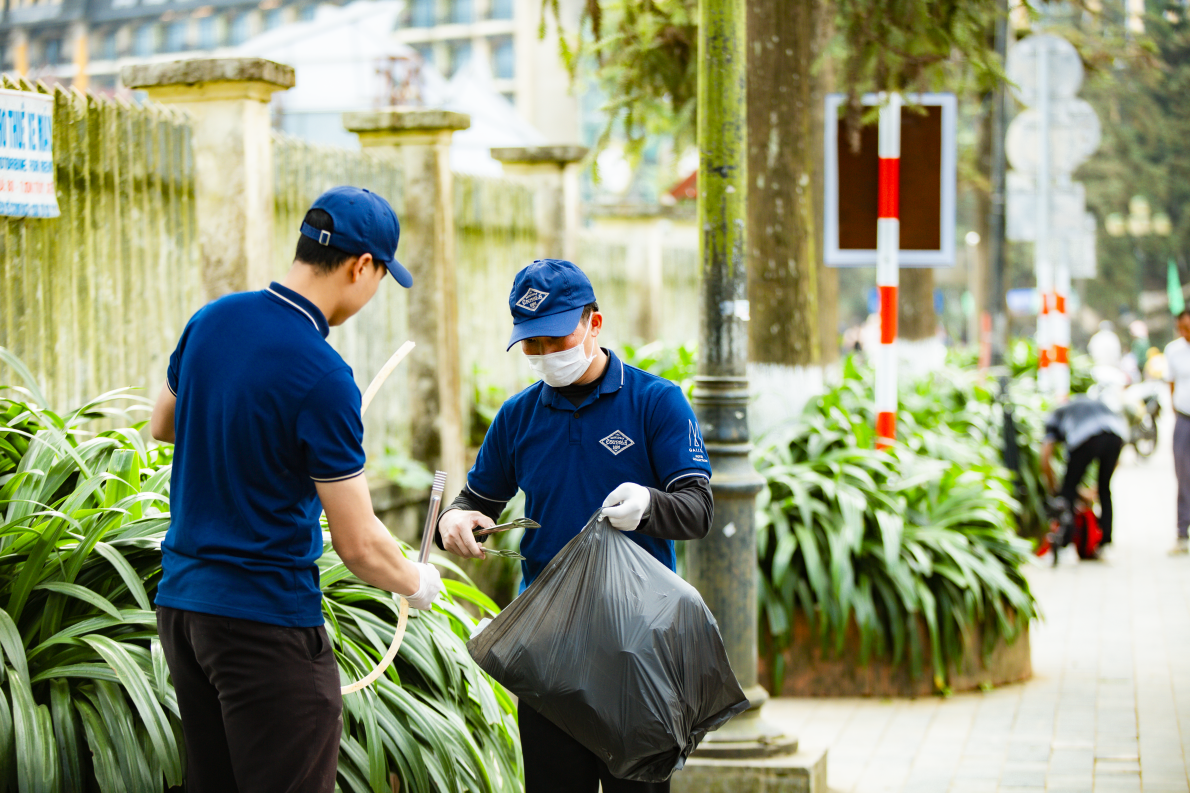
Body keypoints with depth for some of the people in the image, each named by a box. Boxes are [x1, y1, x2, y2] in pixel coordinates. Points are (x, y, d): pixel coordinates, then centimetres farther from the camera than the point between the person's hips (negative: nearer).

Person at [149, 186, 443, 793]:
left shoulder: (211, 320, 3)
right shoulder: (322, 378, -19)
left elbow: (163, 424, 23)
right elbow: (358, 543, -15)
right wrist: (418, 584, 4)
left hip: (180, 601, 8)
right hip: (268, 619, -8)